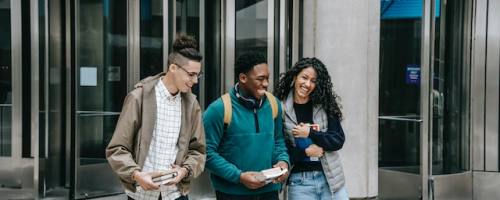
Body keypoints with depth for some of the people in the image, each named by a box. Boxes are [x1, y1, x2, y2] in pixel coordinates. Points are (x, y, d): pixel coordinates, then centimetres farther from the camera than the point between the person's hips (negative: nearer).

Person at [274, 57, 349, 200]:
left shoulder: (326, 105, 0)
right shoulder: (281, 109, -6)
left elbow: (338, 140, -3)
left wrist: (310, 133, -13)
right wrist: (305, 152, -12)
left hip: (330, 178, 2)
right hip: (299, 182, -2)